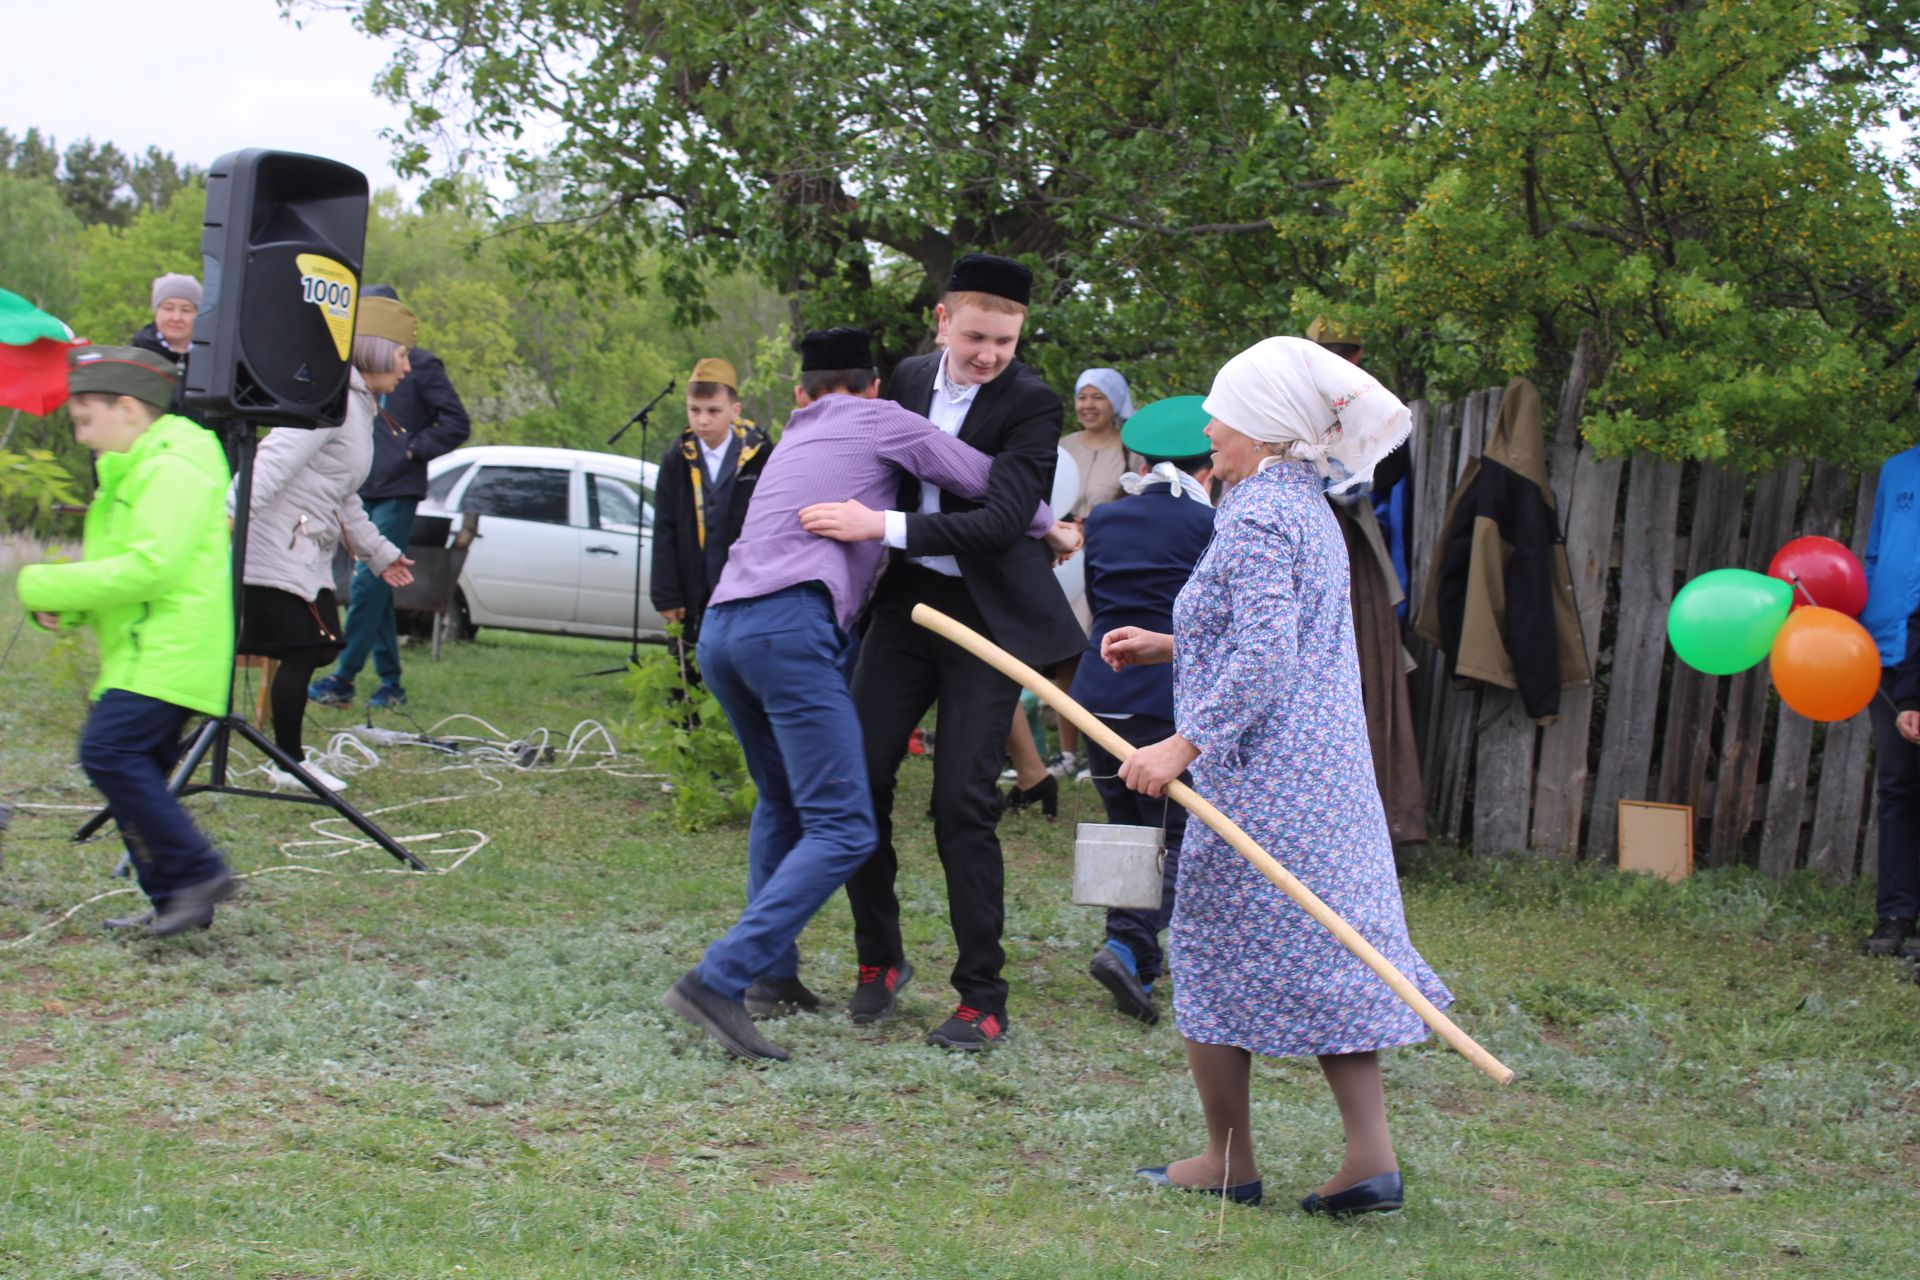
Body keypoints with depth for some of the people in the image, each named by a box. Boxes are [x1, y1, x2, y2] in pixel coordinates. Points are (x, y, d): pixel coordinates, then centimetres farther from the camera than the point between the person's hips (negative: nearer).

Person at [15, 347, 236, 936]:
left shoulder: (174, 469, -13)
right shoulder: (133, 472, 23)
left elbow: (150, 565, -23)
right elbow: (119, 568, 29)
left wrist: (46, 585, -17)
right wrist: (63, 606, 7)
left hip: (168, 653, -11)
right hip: (143, 653, 11)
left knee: (109, 751, -21)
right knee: (133, 774, 8)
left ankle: (197, 873, -19)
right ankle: (175, 904, 10)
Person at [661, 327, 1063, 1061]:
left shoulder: (793, 440, 31)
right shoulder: (881, 422, 13)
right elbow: (989, 484, 14)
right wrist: (1049, 528, 31)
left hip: (720, 629, 8)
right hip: (790, 624, -8)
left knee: (781, 802, 26)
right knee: (840, 829, -10)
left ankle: (771, 974, 20)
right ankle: (719, 981, -22)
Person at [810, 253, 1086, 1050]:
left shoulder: (1031, 406, -13)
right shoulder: (911, 377, 5)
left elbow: (1001, 521, -23)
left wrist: (884, 527, -27)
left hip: (987, 616, -5)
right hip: (908, 603, 5)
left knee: (962, 803, -9)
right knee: (858, 776, 1)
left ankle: (983, 999, 0)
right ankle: (878, 960, 19)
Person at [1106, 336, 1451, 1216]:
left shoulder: (1257, 516, -15)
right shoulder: (1308, 510, 14)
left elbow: (1265, 656, -24)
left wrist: (1185, 743, -25)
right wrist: (1169, 646, 23)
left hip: (1258, 780, -9)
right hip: (1329, 777, 9)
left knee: (1211, 958, 4)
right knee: (1330, 953, 8)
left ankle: (1228, 1161, 12)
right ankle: (1371, 1156, 4)